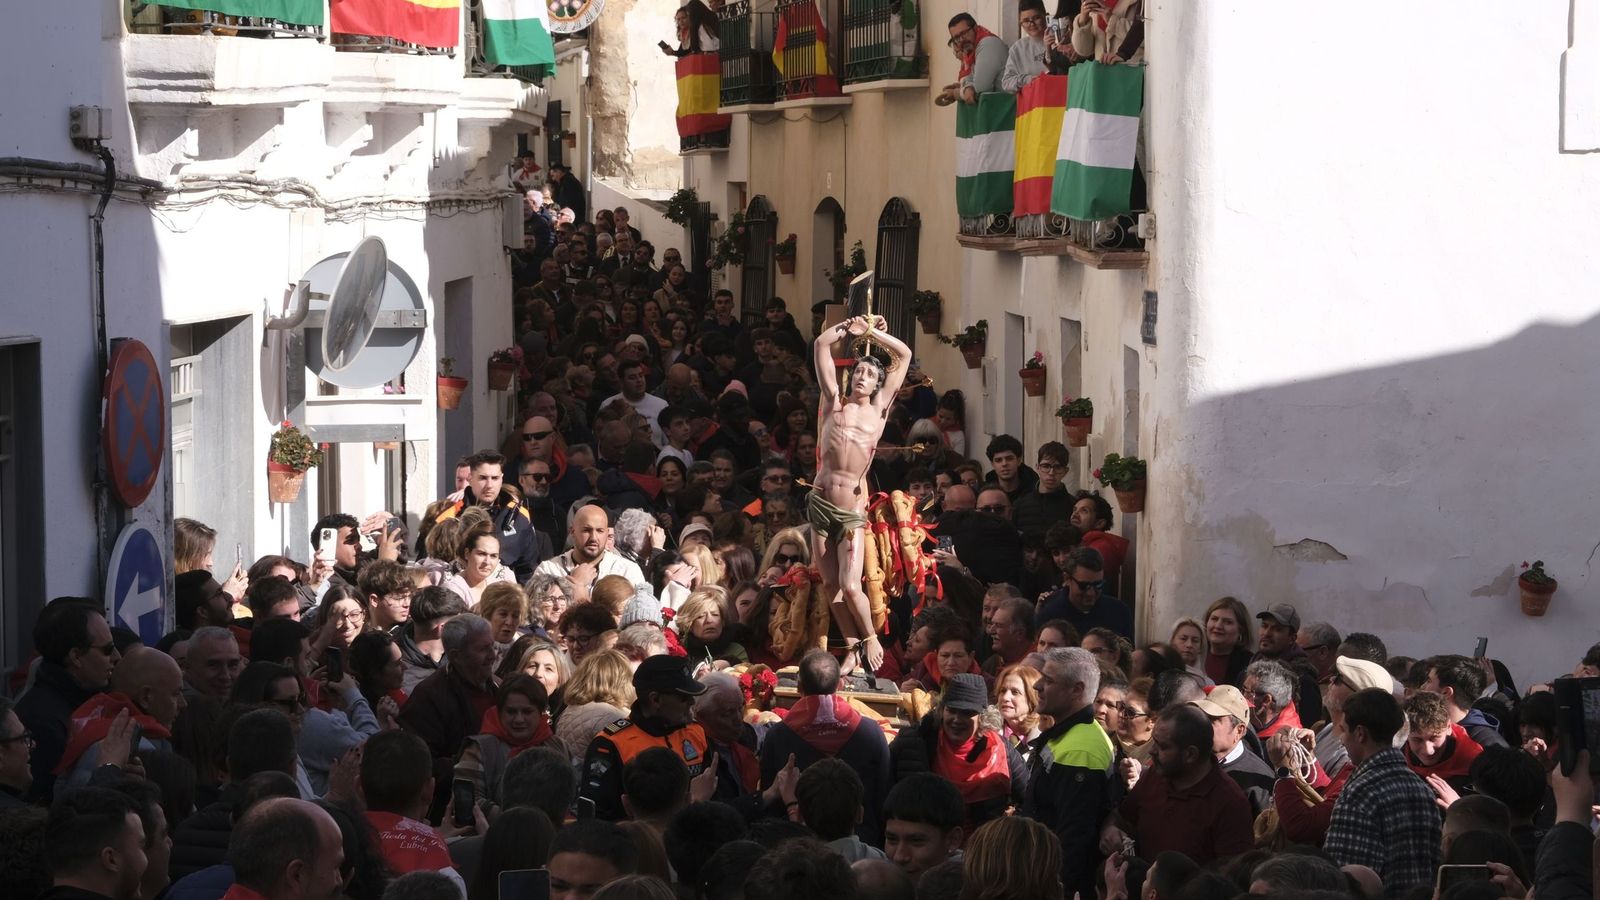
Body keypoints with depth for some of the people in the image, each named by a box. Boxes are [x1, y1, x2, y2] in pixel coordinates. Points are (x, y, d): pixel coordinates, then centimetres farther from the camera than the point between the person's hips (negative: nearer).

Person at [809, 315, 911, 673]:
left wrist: (872, 331, 12)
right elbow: (821, 345, 6)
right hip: (821, 505, 1)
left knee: (850, 586, -11)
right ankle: (854, 648, 14)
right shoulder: (835, 403, 10)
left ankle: (870, 640, 11)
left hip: (852, 512, -1)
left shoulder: (879, 409, 9)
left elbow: (904, 354, 11)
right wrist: (849, 327, 7)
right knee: (831, 585, 3)